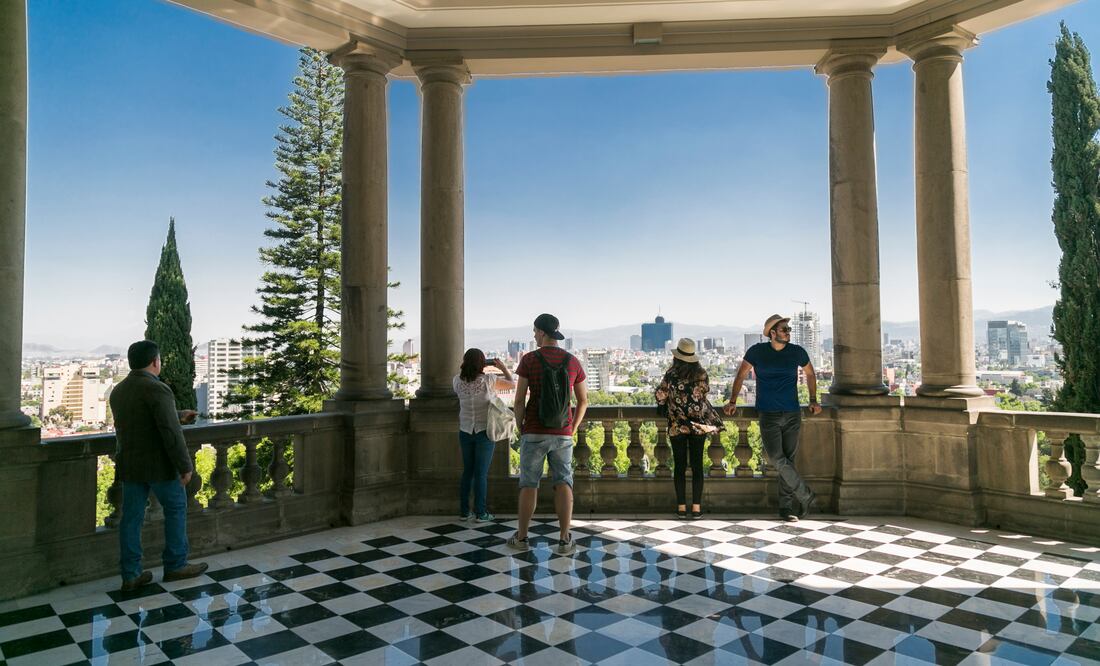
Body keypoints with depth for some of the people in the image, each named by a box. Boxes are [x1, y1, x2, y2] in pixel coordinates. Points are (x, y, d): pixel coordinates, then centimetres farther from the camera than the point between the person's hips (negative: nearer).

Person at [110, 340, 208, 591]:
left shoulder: (118, 391, 9)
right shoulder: (157, 389, -18)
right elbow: (171, 433, -22)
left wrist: (178, 417, 30)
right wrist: (185, 466, -16)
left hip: (129, 464, 7)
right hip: (159, 465, -7)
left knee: (131, 517, 9)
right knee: (176, 508, 9)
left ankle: (130, 575, 13)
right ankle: (175, 565, 16)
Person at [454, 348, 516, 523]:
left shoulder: (458, 381, -5)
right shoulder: (488, 380, -15)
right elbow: (512, 384, -3)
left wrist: (468, 364, 14)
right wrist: (503, 367, 8)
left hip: (465, 432, 4)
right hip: (484, 431, -4)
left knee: (467, 471, 15)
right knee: (481, 473, 2)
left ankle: (464, 511, 19)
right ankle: (481, 513, 7)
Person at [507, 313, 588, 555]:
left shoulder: (529, 360, -9)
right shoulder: (573, 362, 1)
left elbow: (519, 400, -10)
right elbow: (583, 401, 6)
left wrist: (520, 428, 6)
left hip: (534, 433, -2)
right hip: (562, 435, 2)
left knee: (529, 484, 9)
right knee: (563, 484, 7)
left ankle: (521, 537, 17)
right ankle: (564, 540, 3)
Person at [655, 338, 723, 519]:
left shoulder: (670, 375, -10)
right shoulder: (702, 374, -5)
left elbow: (661, 397, -3)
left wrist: (667, 411, 17)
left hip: (677, 426, -1)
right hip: (699, 425, 1)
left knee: (679, 466, 7)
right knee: (697, 465, 7)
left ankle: (681, 507, 9)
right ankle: (696, 507, 6)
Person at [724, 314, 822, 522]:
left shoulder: (797, 352, 3)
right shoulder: (757, 351, -2)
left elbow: (809, 373, 20)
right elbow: (741, 374, 8)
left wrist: (813, 401, 13)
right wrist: (733, 401, 5)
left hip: (793, 415, 2)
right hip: (768, 415, -1)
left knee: (788, 460, 3)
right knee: (777, 458, -14)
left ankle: (786, 507, 12)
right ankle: (806, 496, 0)